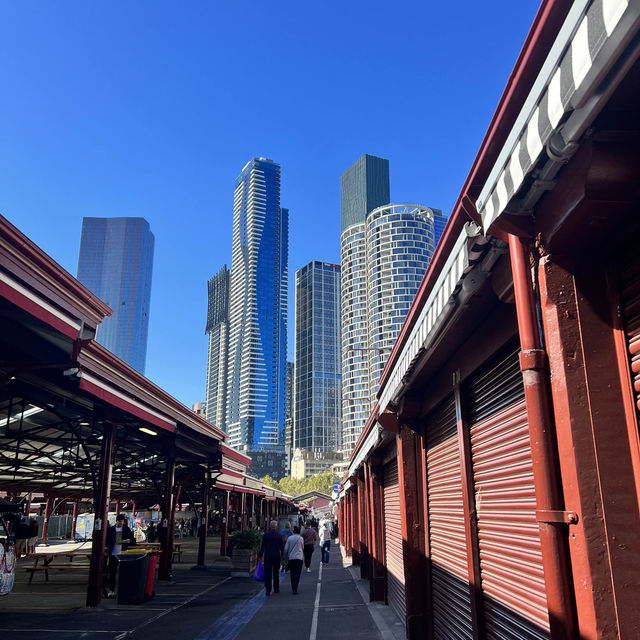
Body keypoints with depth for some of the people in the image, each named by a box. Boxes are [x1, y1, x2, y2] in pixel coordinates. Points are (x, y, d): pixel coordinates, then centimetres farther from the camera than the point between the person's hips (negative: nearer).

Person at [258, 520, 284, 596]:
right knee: (276, 573, 14)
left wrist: (260, 555, 7)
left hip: (267, 556, 0)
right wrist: (282, 556, 9)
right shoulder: (279, 535, -6)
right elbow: (282, 547, -2)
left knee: (267, 573, 3)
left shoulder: (266, 535, -4)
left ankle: (268, 590, -3)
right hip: (277, 556, 0)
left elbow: (262, 546, -2)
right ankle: (276, 589, 21)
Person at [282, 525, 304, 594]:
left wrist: (286, 557, 14)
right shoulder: (301, 538, 3)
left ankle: (293, 589, 19)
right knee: (297, 574, -3)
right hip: (299, 557, -1)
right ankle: (295, 589, -13)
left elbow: (286, 549, 3)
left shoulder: (289, 538, 3)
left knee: (292, 574, 14)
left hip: (291, 558, 2)